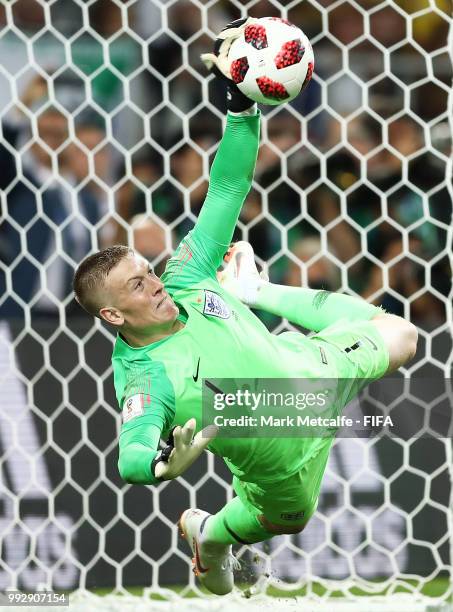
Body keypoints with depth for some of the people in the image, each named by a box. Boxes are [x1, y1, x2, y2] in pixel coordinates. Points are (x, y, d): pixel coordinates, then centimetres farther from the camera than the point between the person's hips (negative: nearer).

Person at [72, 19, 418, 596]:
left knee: (398, 337, 23)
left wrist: (241, 102, -36)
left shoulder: (185, 281, -22)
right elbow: (131, 452, -53)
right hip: (279, 457, -4)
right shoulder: (145, 379, -36)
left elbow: (227, 188, -22)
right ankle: (209, 532, 51)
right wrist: (164, 462, -77)